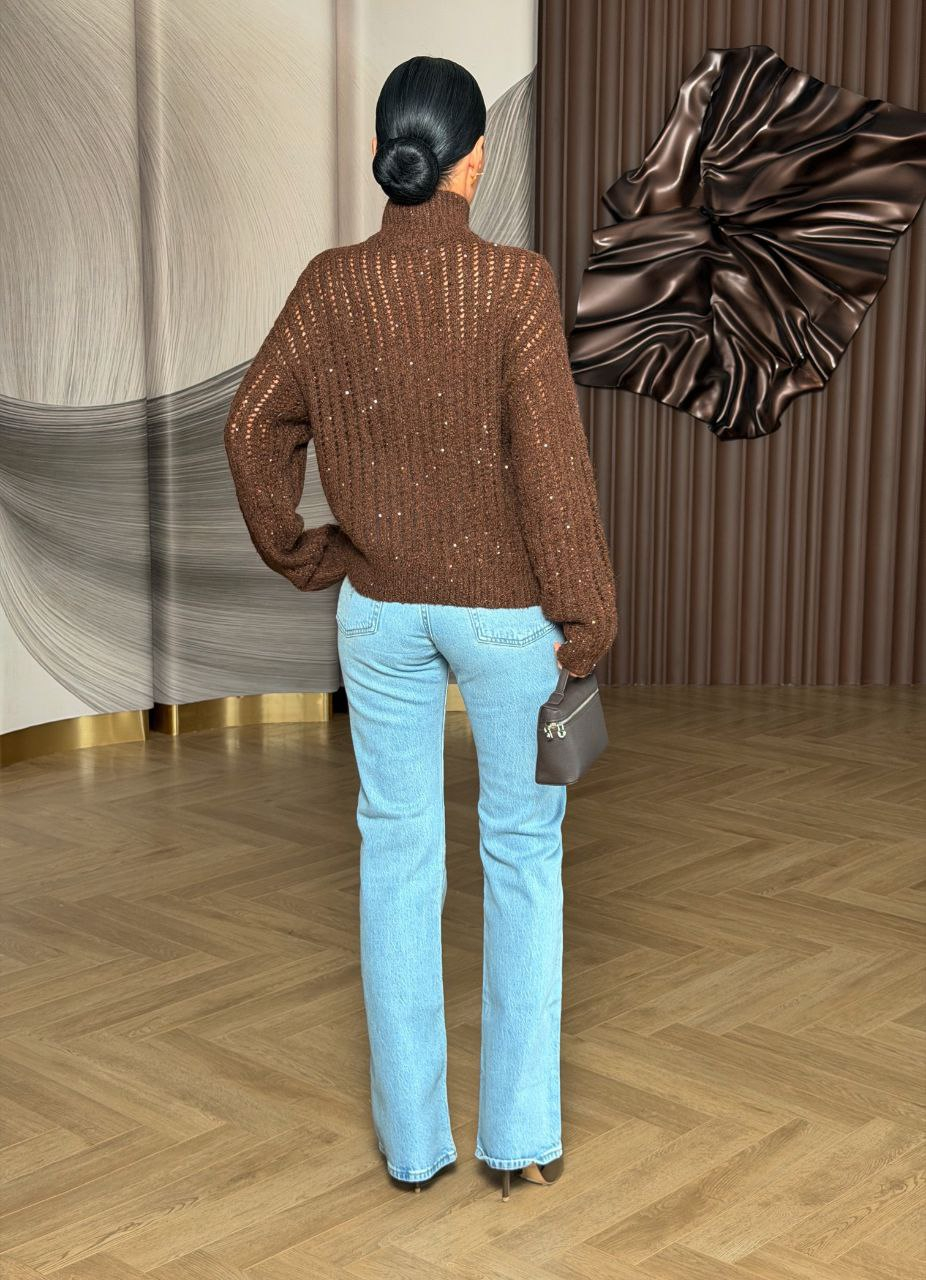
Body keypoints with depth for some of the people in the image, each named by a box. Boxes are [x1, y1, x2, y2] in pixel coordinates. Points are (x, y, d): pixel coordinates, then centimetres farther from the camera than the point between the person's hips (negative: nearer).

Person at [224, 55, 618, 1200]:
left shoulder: (329, 284, -4)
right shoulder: (515, 285, -16)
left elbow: (253, 427, 0)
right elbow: (550, 461, -18)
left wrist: (299, 554, 12)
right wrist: (584, 617, -10)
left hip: (379, 608, 3)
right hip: (504, 610, -3)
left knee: (397, 852, 12)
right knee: (522, 848, 13)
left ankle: (411, 1137, 21)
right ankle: (519, 1132, 19)